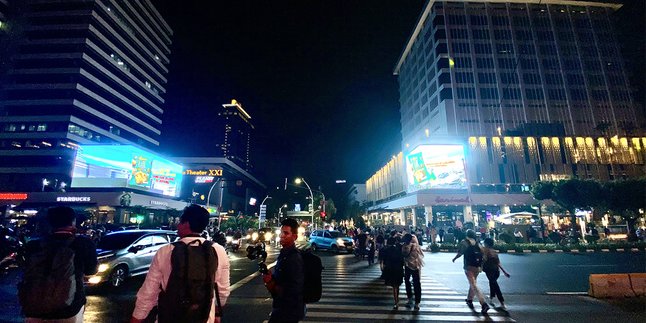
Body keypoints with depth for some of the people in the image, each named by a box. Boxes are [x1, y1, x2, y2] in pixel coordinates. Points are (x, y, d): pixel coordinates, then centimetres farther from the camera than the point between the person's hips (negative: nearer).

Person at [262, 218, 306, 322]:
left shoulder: (294, 258, -24)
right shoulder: (284, 253, 6)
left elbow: (294, 289, -28)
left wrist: (273, 287, -16)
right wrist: (271, 278, -6)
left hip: (289, 311, -9)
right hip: (282, 307, 9)